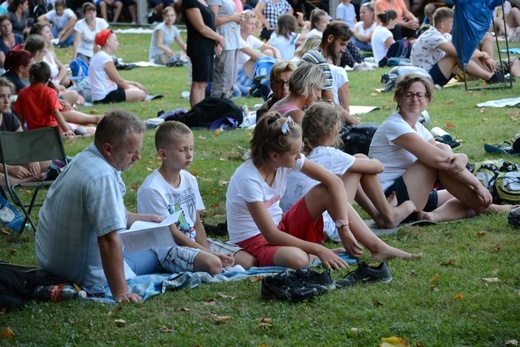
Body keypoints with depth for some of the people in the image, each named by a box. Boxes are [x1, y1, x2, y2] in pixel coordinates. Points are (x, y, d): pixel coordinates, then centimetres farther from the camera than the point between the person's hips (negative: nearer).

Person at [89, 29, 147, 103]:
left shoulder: (100, 56, 16)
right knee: (141, 94, -17)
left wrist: (135, 83, 13)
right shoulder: (105, 58, -16)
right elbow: (119, 81, -10)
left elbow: (117, 80, 18)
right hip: (104, 96, -11)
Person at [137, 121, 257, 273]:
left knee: (249, 260, -9)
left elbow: (197, 223, 7)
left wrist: (207, 250, -12)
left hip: (194, 241, 7)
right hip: (168, 248, -7)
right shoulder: (152, 189, -17)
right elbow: (172, 233, -16)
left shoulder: (189, 179, 8)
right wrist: (208, 254, -18)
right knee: (213, 264, -34)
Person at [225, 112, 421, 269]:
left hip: (281, 227, 7)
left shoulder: (287, 159, -10)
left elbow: (334, 182, -10)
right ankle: (313, 255, -6)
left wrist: (344, 228, -19)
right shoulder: (249, 179, -28)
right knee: (296, 259, -41)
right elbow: (272, 235, -29)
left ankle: (378, 248, -9)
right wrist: (318, 250, -27)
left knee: (325, 192, -12)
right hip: (253, 241, -7)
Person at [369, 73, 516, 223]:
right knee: (443, 156, -21)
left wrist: (461, 158, -23)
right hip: (389, 198, -9)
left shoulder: (418, 128, 14)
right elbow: (438, 158, -24)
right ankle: (484, 208, -13)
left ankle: (435, 215, -24)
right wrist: (477, 184, -19)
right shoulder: (394, 126, -15)